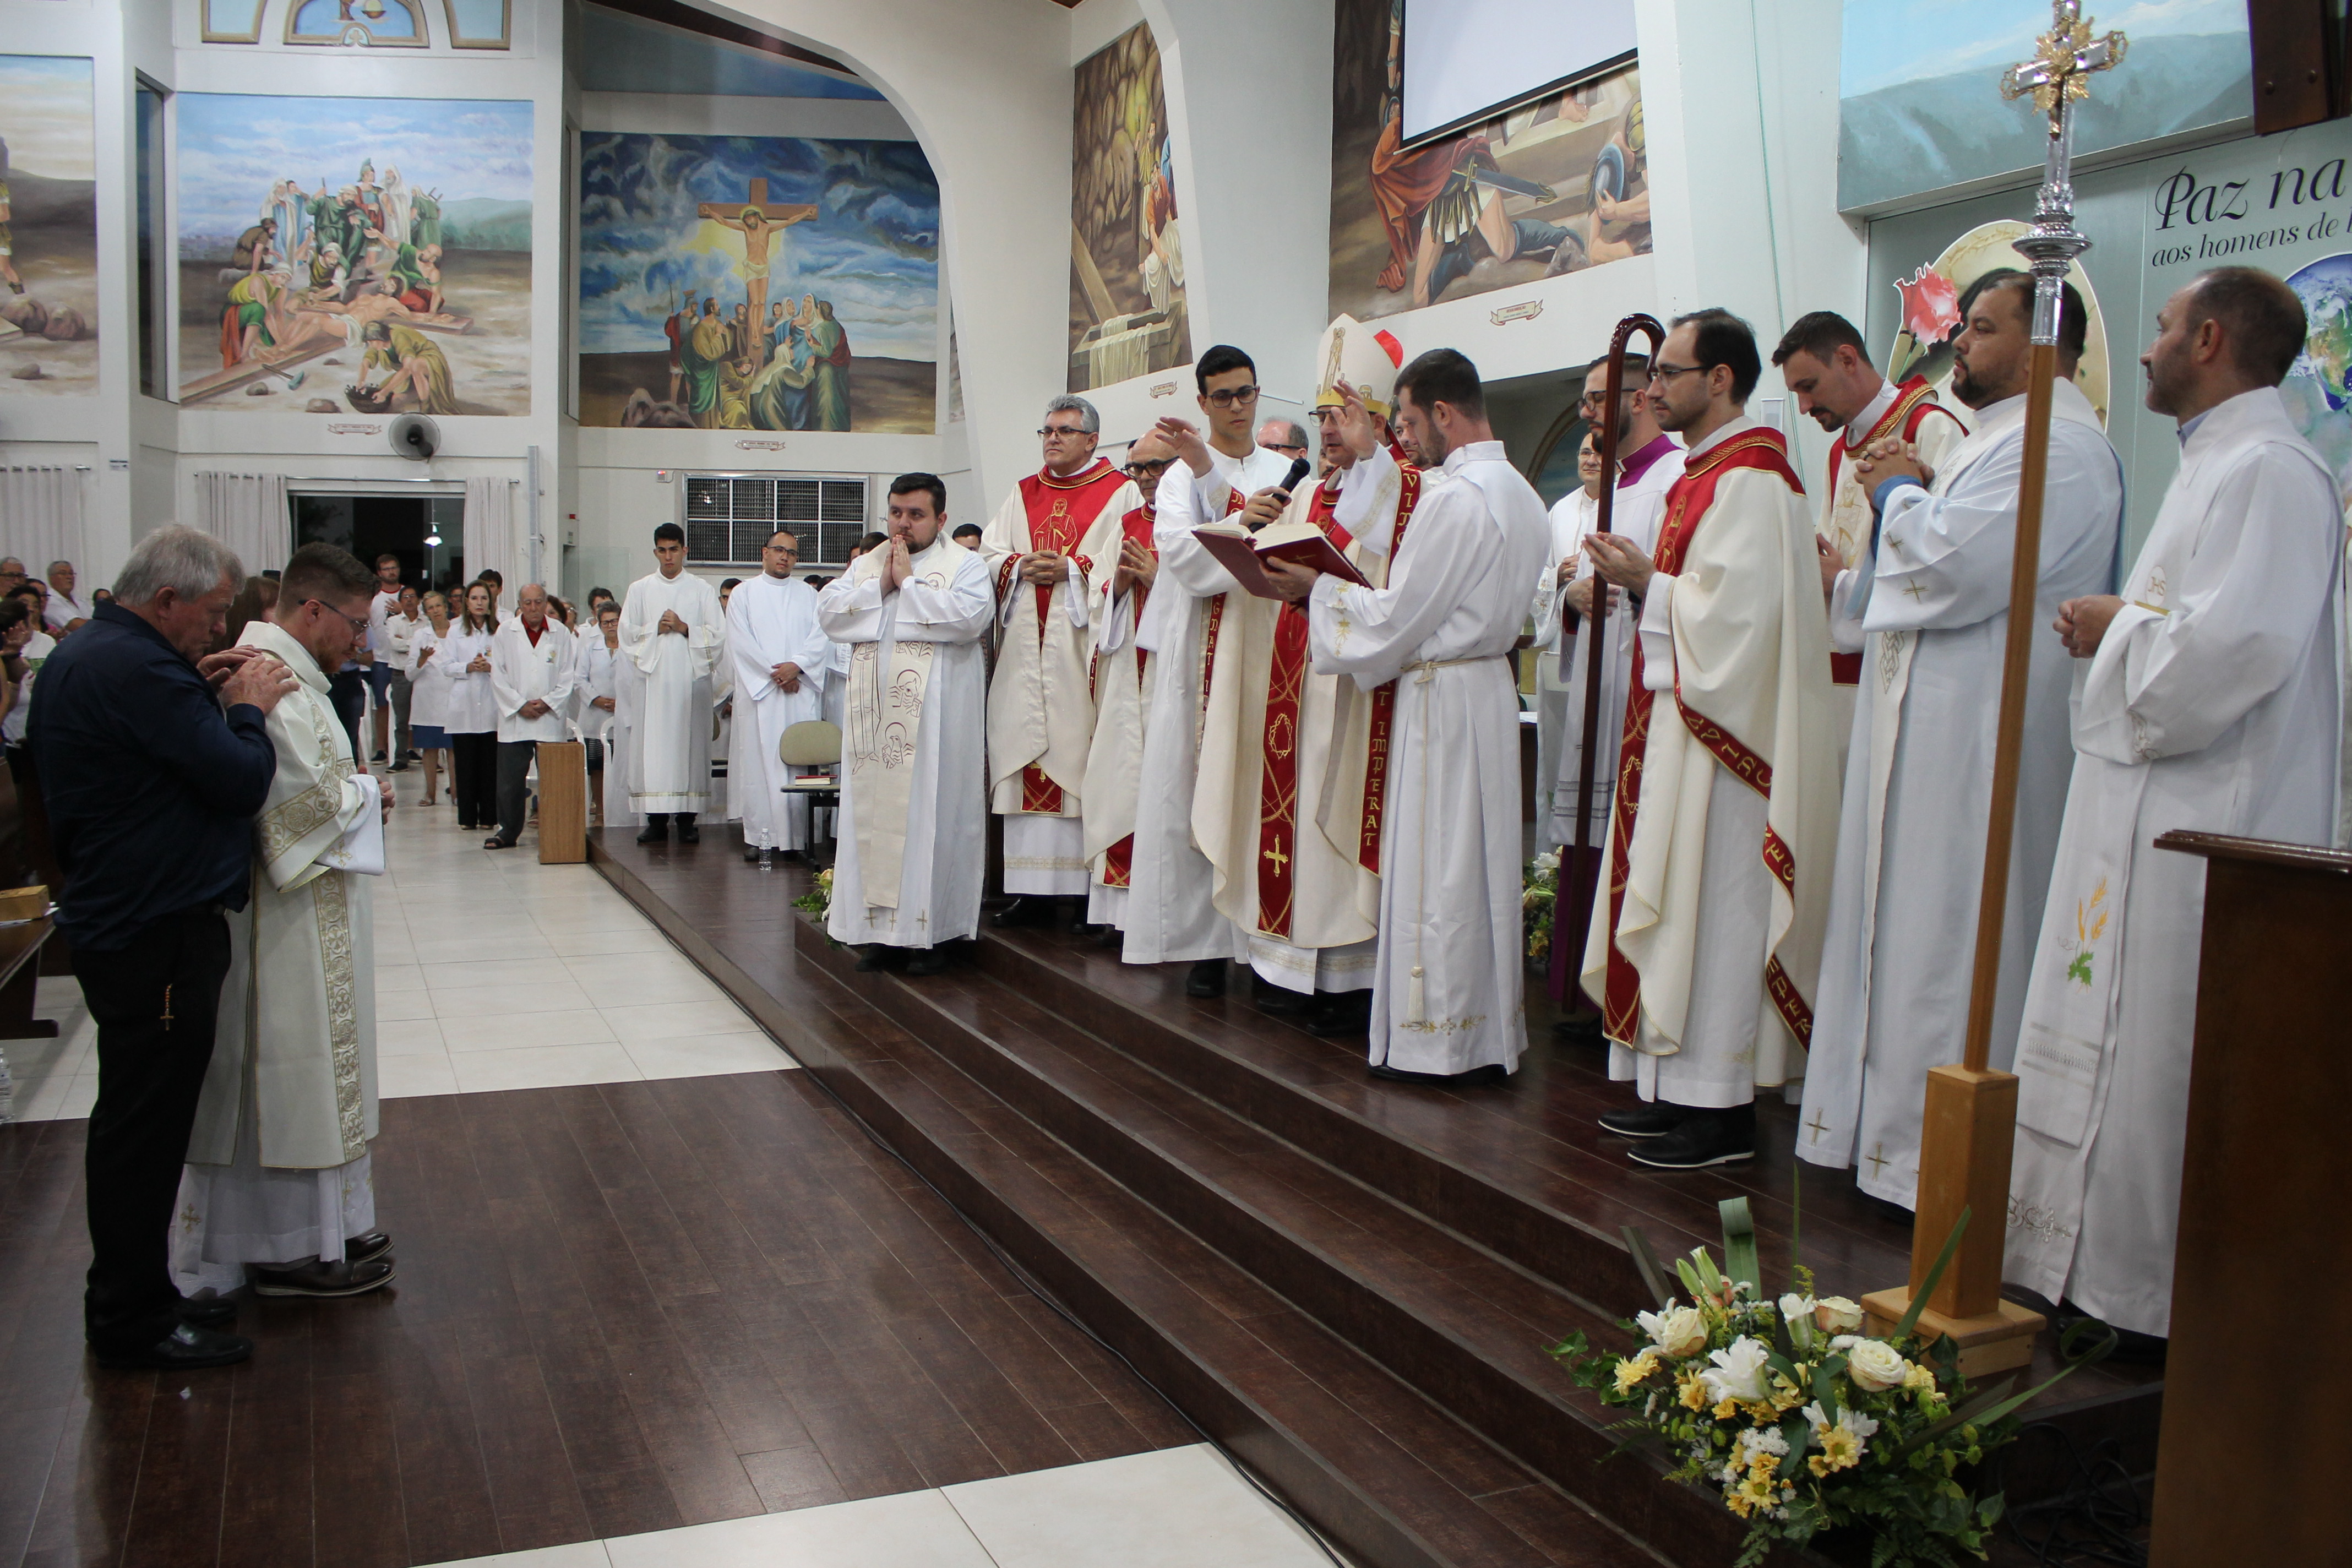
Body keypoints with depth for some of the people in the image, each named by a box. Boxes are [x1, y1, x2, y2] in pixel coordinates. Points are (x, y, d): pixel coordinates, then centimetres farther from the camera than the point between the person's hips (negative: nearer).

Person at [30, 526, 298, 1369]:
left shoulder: (87, 652, 12)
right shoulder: (136, 668, -21)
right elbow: (241, 781, -22)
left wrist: (203, 693, 6)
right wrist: (248, 706, -6)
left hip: (123, 919, 11)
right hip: (157, 934, -11)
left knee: (139, 1125, 18)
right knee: (144, 1127, 0)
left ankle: (134, 1298, 29)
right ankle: (133, 1323, 12)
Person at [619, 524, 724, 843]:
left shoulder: (702, 590, 10)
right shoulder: (640, 589, 14)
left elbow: (718, 634, 4)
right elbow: (627, 632, 9)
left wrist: (685, 629, -8)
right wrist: (656, 630, -6)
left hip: (691, 677, -1)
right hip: (653, 679, 1)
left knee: (689, 742, -3)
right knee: (652, 746, -5)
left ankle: (687, 819, 0)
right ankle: (656, 820, -2)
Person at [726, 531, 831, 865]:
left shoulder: (809, 594, 15)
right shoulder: (745, 594, 10)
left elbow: (821, 636, 4)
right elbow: (740, 641, -1)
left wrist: (796, 666, -13)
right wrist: (774, 674, -9)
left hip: (802, 690, 1)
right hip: (759, 689, -1)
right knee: (759, 760, -5)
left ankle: (798, 835, -3)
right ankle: (759, 836, -4)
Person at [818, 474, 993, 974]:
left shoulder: (964, 564, 3)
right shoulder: (866, 563, 18)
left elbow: (972, 616, -16)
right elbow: (828, 612, 6)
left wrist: (908, 583, -9)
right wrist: (880, 586, -5)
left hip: (936, 715, -5)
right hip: (874, 715, 5)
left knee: (931, 815, -5)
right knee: (871, 813, 4)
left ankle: (929, 932, 1)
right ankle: (875, 929, 10)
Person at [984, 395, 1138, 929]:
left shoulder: (1119, 493, 4)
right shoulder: (1023, 494, 20)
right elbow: (987, 554, 14)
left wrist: (1070, 570, -16)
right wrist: (1019, 566, -5)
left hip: (1082, 650, -5)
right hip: (1025, 652, 5)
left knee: (1083, 758, -7)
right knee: (1024, 757, 1)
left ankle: (1089, 887, -3)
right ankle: (1033, 889, 5)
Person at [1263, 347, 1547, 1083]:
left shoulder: (1453, 495, -18)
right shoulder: (1517, 491, 13)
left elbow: (1398, 616, -17)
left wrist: (1319, 588, -3)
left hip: (1442, 694, -9)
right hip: (1491, 687, 9)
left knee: (1437, 866, -2)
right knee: (1480, 862, 13)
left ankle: (1438, 1042, 6)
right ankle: (1490, 1034, 20)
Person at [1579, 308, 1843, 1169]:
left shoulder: (1752, 479, -14)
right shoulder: (1701, 473, 18)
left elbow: (1736, 612, -23)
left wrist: (1646, 582, -12)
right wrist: (1640, 582, 6)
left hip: (1720, 727, -10)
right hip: (1675, 713, 10)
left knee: (1714, 905, -6)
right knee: (1674, 902, 11)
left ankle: (1721, 1108, 2)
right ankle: (1678, 1088, 19)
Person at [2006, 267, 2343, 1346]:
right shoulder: (2215, 466, 19)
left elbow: (2236, 646, -25)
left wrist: (2117, 628, -10)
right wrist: (2120, 628, 9)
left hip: (2201, 826, -10)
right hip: (2146, 804, 10)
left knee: (2157, 1064, -4)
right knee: (2114, 1047, 14)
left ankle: (2156, 1302, 7)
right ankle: (2095, 1267, 23)